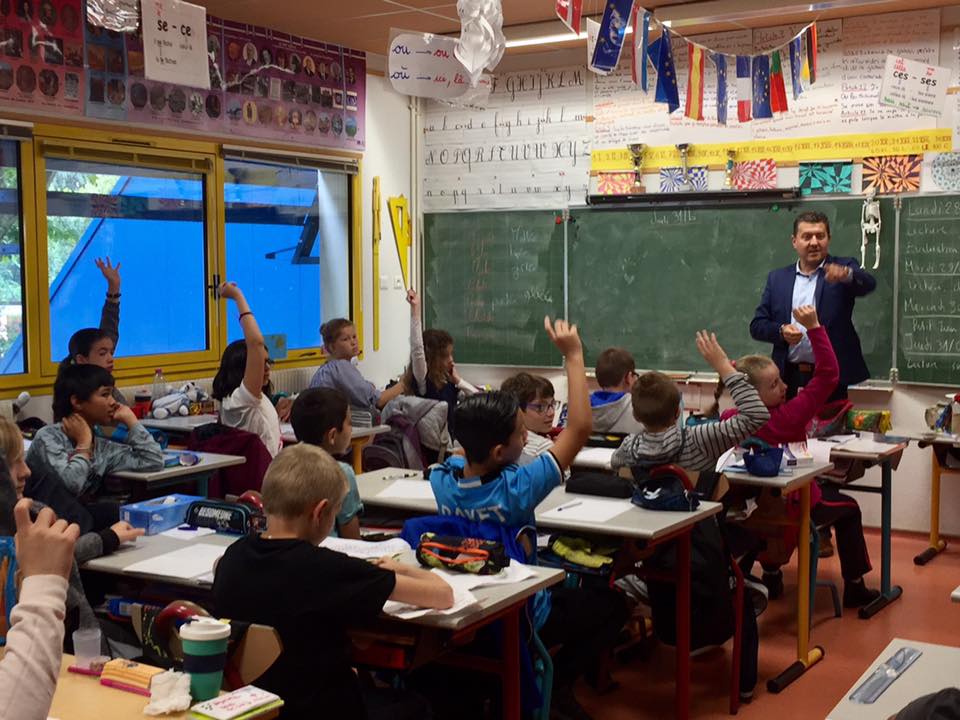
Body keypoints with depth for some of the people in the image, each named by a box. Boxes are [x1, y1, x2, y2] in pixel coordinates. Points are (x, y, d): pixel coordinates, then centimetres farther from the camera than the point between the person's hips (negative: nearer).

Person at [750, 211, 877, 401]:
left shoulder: (843, 267, 4)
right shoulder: (777, 278, 11)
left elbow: (868, 284, -18)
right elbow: (757, 325, 9)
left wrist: (846, 274, -40)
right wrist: (781, 330, -12)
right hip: (789, 379, 2)